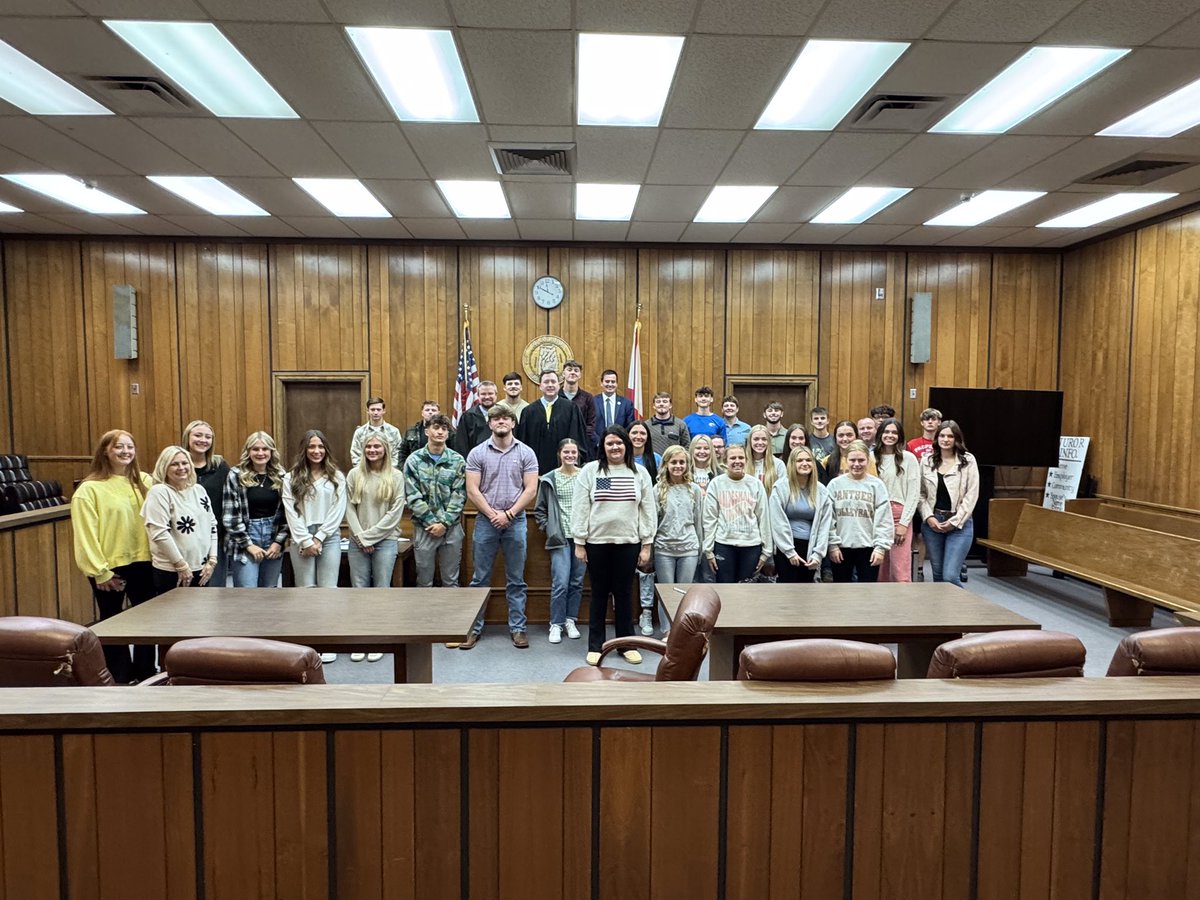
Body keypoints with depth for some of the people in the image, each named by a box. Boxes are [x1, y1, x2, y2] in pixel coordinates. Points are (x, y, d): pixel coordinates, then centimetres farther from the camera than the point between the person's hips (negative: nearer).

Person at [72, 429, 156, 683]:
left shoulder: (145, 482, 6)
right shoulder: (89, 489, -8)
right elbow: (86, 534, -11)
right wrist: (100, 571, -12)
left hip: (143, 563, 4)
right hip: (110, 567, -4)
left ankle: (146, 674, 26)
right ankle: (119, 679, 21)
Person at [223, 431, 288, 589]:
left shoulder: (281, 476, 5)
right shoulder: (236, 475, -4)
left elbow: (286, 512, 5)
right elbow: (230, 515, -7)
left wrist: (279, 541, -3)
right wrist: (248, 544, -9)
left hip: (273, 538, 3)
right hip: (244, 543, -3)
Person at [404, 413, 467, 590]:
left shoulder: (457, 461, 2)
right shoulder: (413, 461, -1)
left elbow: (459, 496, -3)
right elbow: (413, 497, -5)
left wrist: (444, 523, -12)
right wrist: (431, 522, -11)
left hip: (451, 528, 1)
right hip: (423, 528, 0)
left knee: (451, 581, 9)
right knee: (424, 581, 9)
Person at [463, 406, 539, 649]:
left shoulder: (526, 453, 0)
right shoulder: (477, 453, 0)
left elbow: (531, 490, -4)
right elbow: (472, 490, -4)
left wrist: (508, 514, -10)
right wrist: (492, 515, -10)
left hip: (516, 521, 0)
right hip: (485, 521, 0)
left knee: (516, 580, 8)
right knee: (480, 579, 7)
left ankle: (517, 628, 18)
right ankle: (473, 628, 18)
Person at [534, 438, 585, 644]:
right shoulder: (549, 480, 2)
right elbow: (539, 510, 9)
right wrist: (548, 529, 1)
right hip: (560, 538, -1)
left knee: (577, 582, 9)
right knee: (560, 583, -6)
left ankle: (571, 621, 22)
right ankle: (556, 624, 6)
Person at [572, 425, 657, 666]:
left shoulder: (640, 473, 3)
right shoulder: (590, 471, -2)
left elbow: (648, 510, 4)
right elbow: (580, 508, -2)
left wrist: (647, 545, 0)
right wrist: (579, 543, -4)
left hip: (628, 543, 1)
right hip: (597, 542, -1)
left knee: (624, 594, 10)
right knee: (599, 594, 9)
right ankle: (595, 646, 19)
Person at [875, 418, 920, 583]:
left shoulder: (908, 458, 1)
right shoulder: (873, 458, 10)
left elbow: (914, 493, -2)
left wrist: (904, 523, -9)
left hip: (899, 516, -3)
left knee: (900, 572, -8)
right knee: (880, 571, 6)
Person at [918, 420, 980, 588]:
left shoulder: (968, 460, -1)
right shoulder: (927, 461, 6)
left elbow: (972, 495, -5)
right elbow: (921, 493, 6)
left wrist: (954, 521, -9)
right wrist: (928, 517, -8)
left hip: (959, 524, -3)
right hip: (932, 522, 3)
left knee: (950, 576, -12)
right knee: (938, 574, 11)